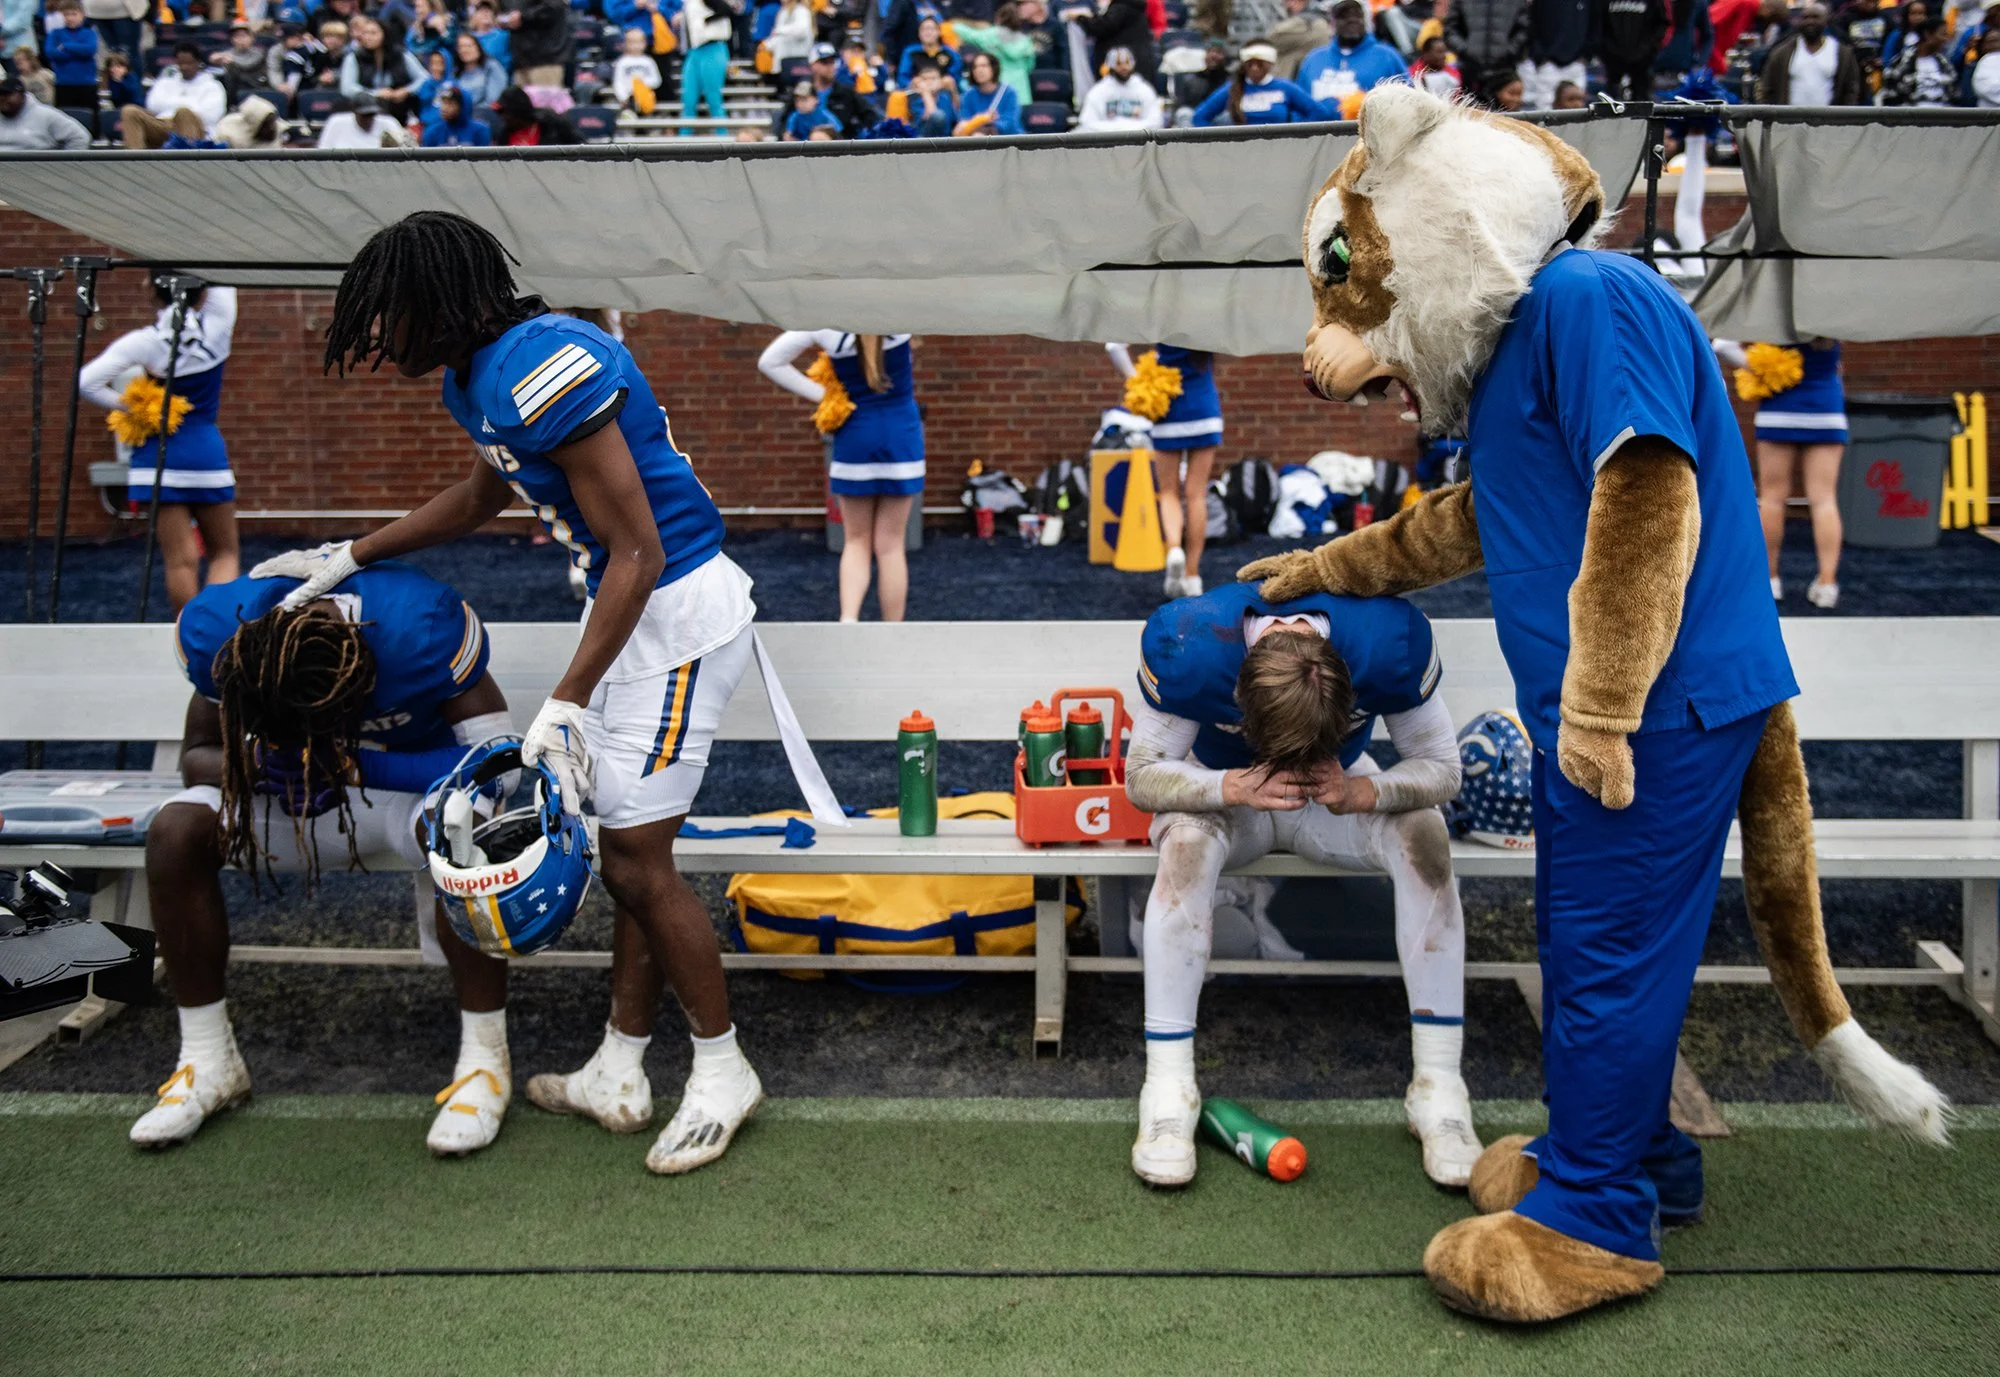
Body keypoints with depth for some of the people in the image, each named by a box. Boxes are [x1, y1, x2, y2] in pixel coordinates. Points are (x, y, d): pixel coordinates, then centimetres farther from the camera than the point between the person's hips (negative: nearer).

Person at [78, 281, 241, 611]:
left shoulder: (144, 342, -7)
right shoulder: (216, 326, -7)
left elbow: (86, 382, -11)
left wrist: (130, 407, -2)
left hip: (160, 452, 0)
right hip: (207, 453, 0)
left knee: (180, 559, 1)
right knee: (224, 552, 11)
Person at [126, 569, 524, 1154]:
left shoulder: (421, 625, -33)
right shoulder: (218, 629, -22)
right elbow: (198, 753, -8)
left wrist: (363, 767, -38)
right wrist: (247, 770, -33)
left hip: (409, 782, -3)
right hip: (285, 789, 3)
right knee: (175, 831, -22)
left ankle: (484, 1061, -23)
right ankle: (208, 1063, -6)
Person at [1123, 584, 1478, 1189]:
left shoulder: (1393, 642, -31)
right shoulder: (1184, 645, -33)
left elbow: (1442, 768, -19)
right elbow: (1141, 775, -24)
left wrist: (1362, 792, -40)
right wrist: (1235, 787, -43)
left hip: (1344, 786, 1)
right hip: (1221, 787, -1)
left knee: (1425, 835, -29)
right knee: (1186, 844, -35)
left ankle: (1439, 1086, -21)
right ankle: (1168, 1088, -28)